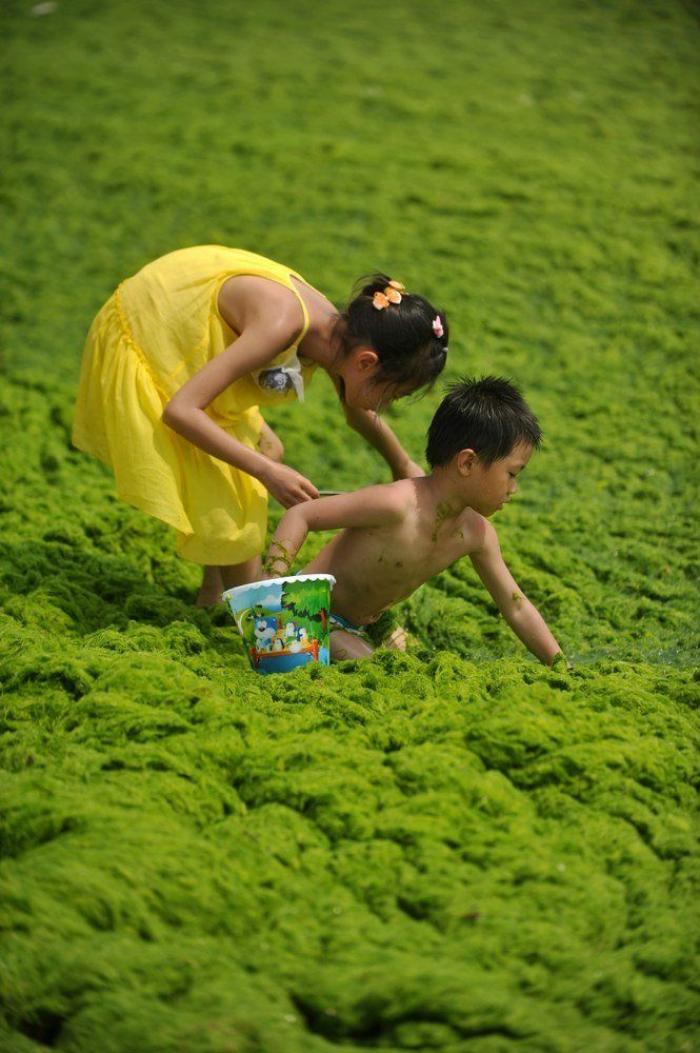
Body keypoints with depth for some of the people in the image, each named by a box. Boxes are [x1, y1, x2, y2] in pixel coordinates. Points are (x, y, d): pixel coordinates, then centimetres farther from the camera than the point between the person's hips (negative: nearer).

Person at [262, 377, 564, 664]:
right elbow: (300, 515, -25)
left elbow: (517, 608, 5)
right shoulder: (397, 505, -30)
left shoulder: (476, 533, -6)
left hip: (361, 628, 8)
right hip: (309, 613, -8)